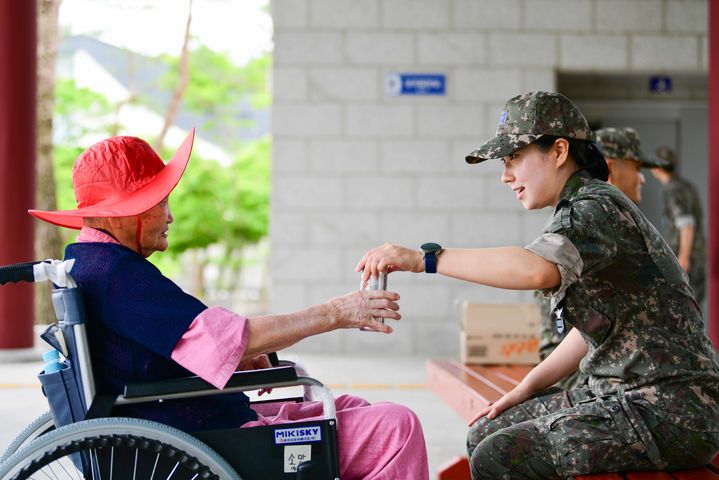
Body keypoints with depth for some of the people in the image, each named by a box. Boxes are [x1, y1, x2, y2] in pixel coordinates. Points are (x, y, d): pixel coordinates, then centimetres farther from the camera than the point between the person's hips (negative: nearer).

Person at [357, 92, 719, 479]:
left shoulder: (596, 208, -16)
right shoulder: (582, 211, 15)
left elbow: (536, 269, -37)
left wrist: (425, 258, -31)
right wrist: (525, 389, 12)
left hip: (668, 414, -10)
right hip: (622, 396, 10)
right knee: (485, 434, 10)